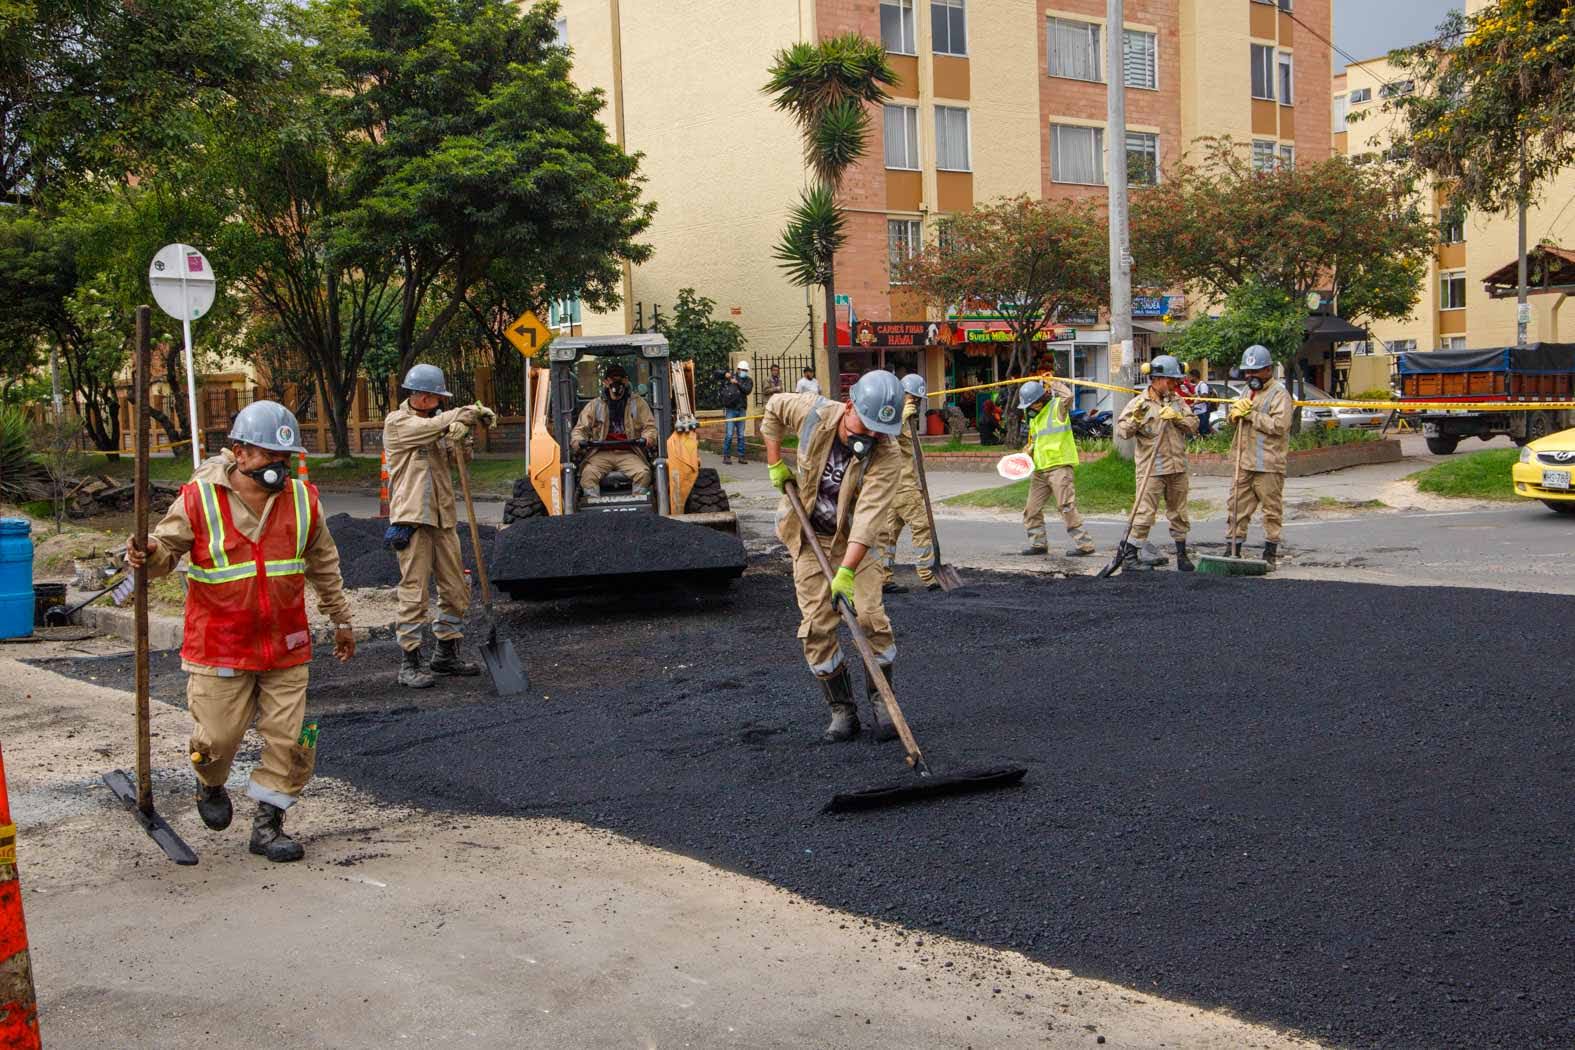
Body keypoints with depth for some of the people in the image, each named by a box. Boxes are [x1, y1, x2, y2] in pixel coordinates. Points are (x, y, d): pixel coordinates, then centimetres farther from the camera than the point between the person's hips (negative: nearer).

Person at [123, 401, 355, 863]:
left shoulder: (303, 501, 2)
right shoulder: (200, 499, -9)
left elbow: (324, 566, 14)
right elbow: (166, 547, -1)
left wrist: (341, 619, 20)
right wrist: (147, 556, -26)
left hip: (286, 646, 3)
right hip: (220, 646, -3)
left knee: (290, 739, 2)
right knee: (217, 736, 1)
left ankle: (267, 824, 19)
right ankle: (211, 785, 37)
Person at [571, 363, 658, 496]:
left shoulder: (638, 403, 14)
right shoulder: (594, 406, 16)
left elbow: (650, 426, 8)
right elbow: (580, 428, 12)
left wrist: (648, 438, -16)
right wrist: (577, 440, -12)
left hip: (628, 454, 0)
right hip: (602, 454, 0)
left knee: (643, 473, -31)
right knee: (588, 474, -30)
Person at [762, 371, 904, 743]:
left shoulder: (887, 456, -26)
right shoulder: (814, 413, -18)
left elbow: (868, 518, -35)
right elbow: (774, 408, 5)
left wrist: (847, 572, -44)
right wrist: (775, 464, 1)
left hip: (853, 543, -2)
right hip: (808, 538, 2)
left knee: (870, 617, -16)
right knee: (817, 626, -6)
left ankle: (882, 703, 5)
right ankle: (842, 712, 5)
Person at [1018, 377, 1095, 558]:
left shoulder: (1057, 407, -4)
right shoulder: (1034, 416, 20)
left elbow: (1067, 396, -26)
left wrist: (1053, 383, -10)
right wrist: (1028, 450, 11)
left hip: (1060, 466, -9)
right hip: (1040, 469, 9)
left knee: (1066, 507, -13)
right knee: (1032, 508, 9)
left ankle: (1084, 544, -11)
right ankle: (1038, 543, 20)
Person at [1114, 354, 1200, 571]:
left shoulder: (1178, 401, 12)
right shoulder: (1139, 403, -3)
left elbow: (1194, 425, 5)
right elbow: (1122, 432, -8)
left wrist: (1177, 417, -11)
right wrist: (1135, 419, -25)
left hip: (1177, 468, 5)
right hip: (1151, 469, -5)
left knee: (1179, 512, 13)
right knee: (1145, 513, -8)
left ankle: (1182, 553, 25)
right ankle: (1128, 551, 3)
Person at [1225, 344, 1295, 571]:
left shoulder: (1280, 393, -7)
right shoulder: (1248, 392, 19)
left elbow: (1279, 425, -19)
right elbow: (1232, 418, 22)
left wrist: (1250, 415, -15)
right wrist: (1235, 411, -1)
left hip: (1268, 465, -7)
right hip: (1243, 462, 7)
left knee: (1272, 509, 2)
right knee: (1237, 507, 8)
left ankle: (1270, 554, 9)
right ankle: (1232, 551, 14)